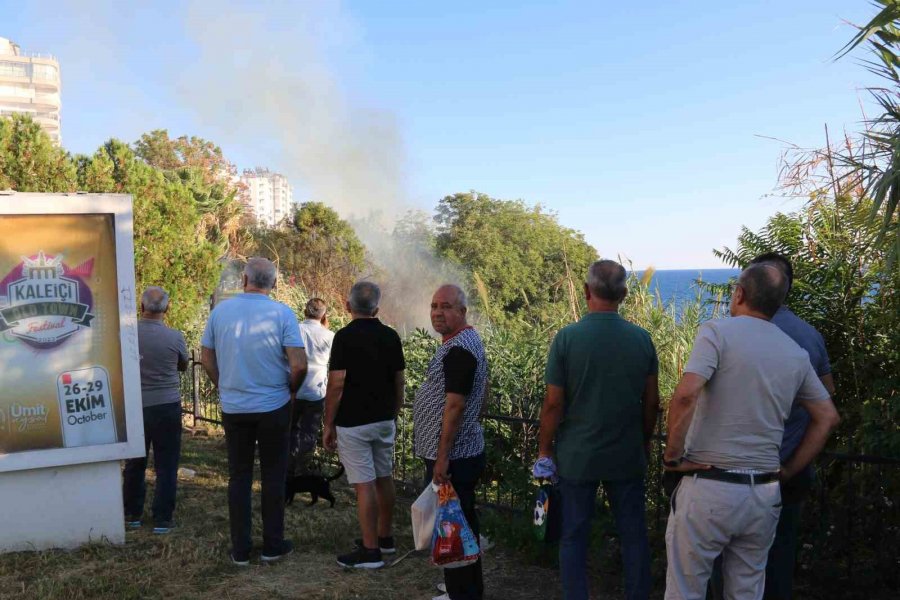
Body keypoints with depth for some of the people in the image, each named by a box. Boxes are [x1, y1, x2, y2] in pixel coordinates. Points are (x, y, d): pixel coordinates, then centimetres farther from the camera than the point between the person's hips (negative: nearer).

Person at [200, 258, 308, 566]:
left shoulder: (220, 311, -2)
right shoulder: (282, 314, -11)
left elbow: (207, 359, 6)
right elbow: (299, 365, -15)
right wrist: (290, 390, 4)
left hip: (233, 409, 2)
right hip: (273, 408, -2)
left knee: (239, 477, 11)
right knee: (273, 477, 10)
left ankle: (241, 550, 17)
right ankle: (273, 545, 17)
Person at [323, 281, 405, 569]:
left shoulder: (345, 336, -14)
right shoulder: (391, 336, 3)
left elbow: (336, 385, -17)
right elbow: (399, 382, 7)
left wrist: (328, 424, -8)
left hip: (353, 423, -6)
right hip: (384, 420, 6)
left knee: (364, 485, -3)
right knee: (384, 478, 16)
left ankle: (371, 551, 2)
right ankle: (385, 538, 28)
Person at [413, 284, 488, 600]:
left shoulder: (458, 349, -20)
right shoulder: (468, 340, 13)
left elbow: (454, 405, -24)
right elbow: (480, 391, 22)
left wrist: (442, 457, -22)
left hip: (452, 455, -11)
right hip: (464, 451, 11)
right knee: (463, 521, 20)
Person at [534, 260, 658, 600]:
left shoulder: (568, 337, -13)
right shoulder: (642, 339, -4)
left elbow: (553, 403, -10)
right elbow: (652, 402, 3)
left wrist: (545, 449, 2)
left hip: (577, 456, -2)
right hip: (627, 456, 2)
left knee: (573, 537, 10)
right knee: (633, 535, 14)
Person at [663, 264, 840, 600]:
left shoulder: (718, 332, -9)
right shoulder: (797, 354, 8)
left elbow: (686, 395, -23)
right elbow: (827, 418, 14)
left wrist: (673, 455, -12)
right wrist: (789, 471, 16)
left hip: (709, 487, -5)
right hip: (765, 493, 5)